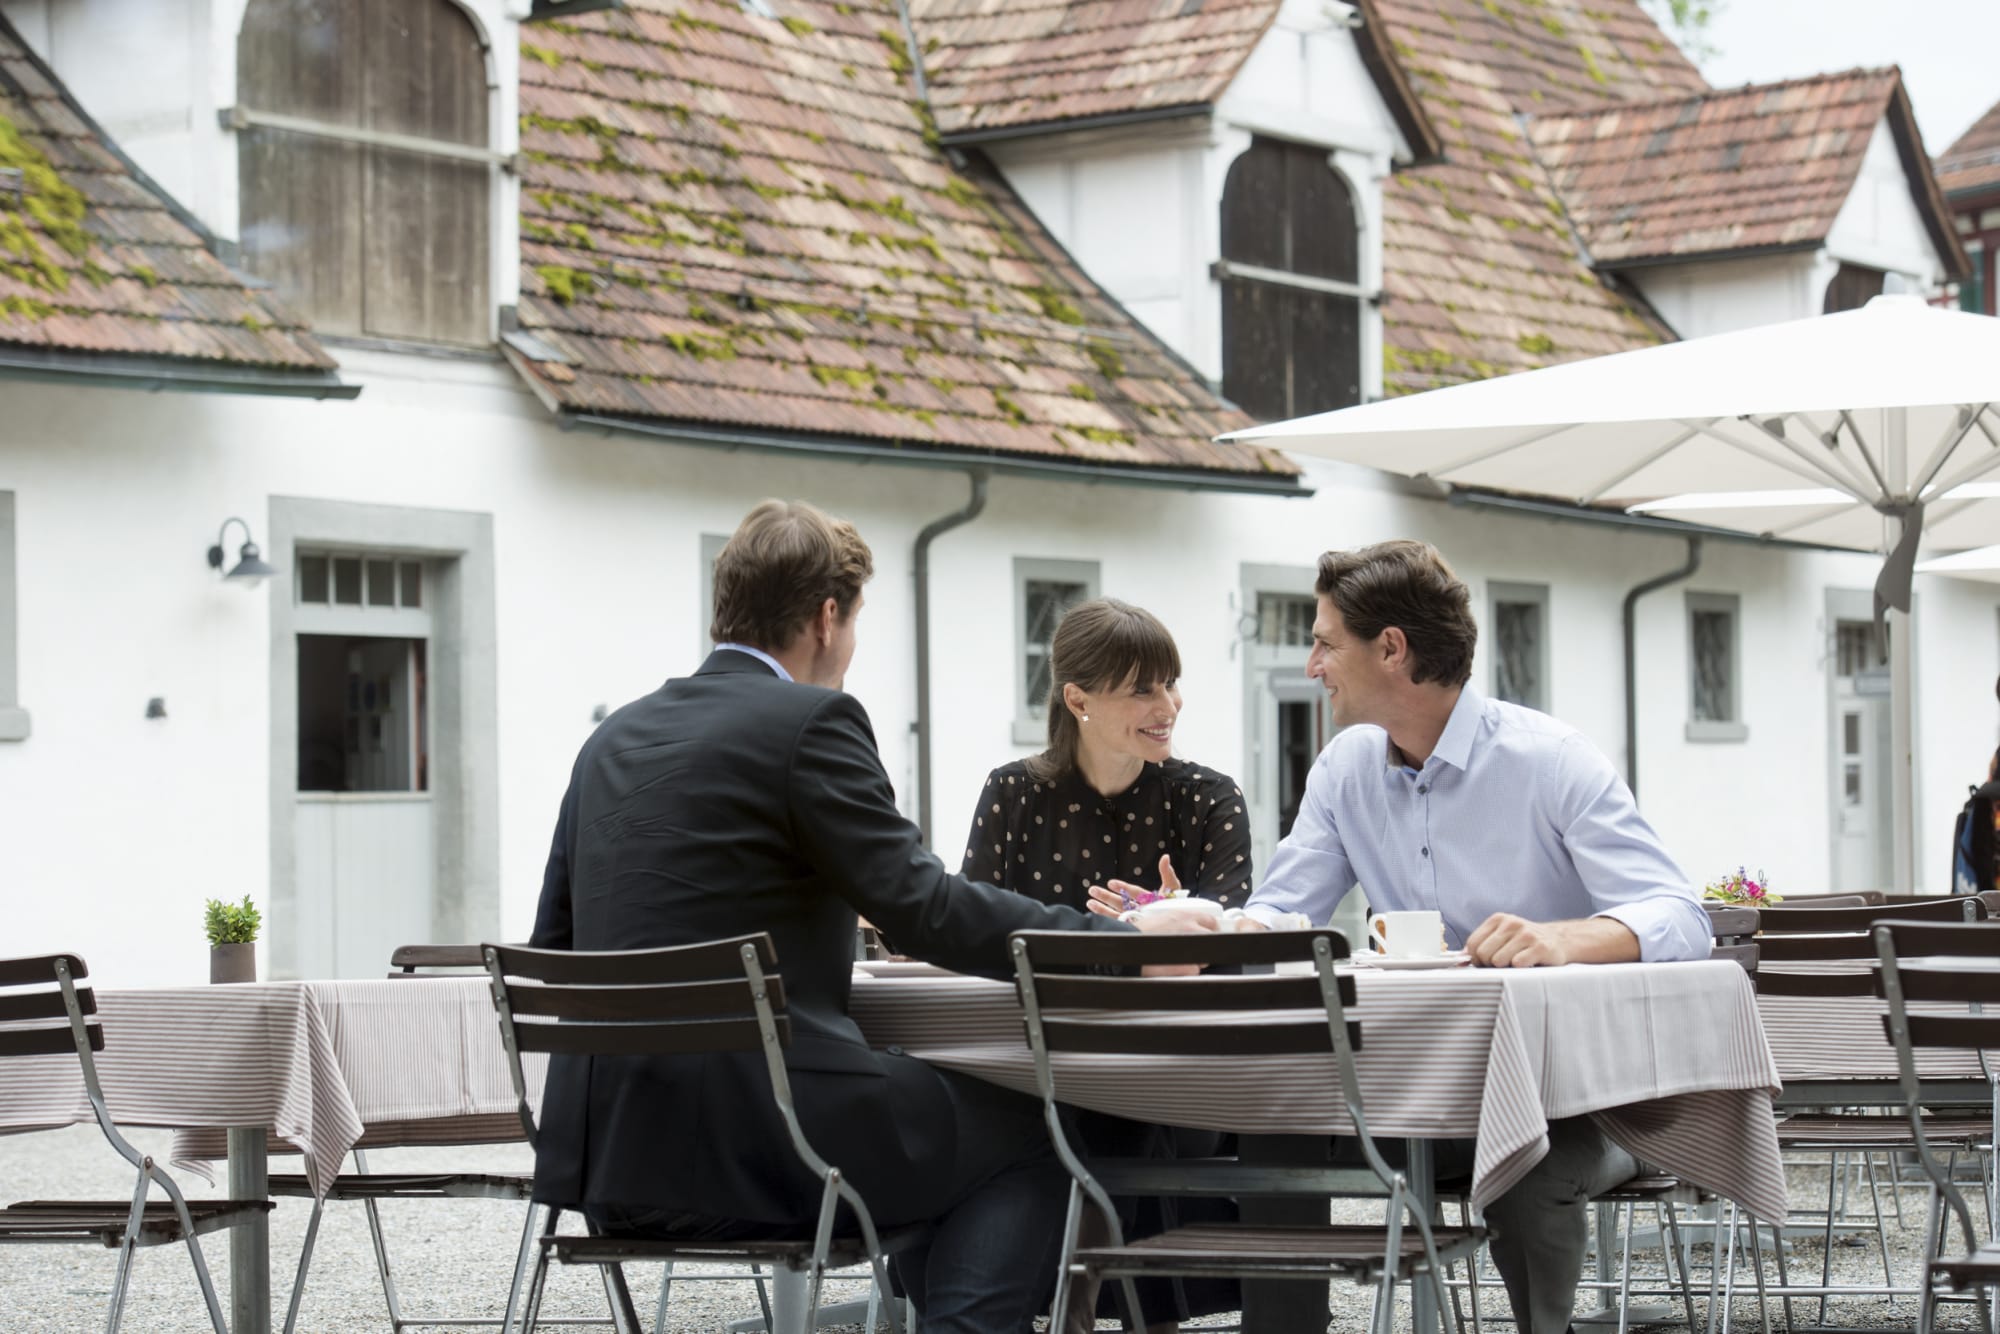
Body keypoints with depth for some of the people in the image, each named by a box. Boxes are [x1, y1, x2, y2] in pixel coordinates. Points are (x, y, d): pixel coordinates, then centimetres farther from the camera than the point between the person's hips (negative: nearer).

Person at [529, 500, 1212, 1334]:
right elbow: (923, 908, -13)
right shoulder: (810, 723, -8)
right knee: (1029, 1136, 10)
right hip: (745, 1145, -8)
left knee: (932, 1116, 29)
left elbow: (554, 946, 18)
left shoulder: (615, 738, 14)